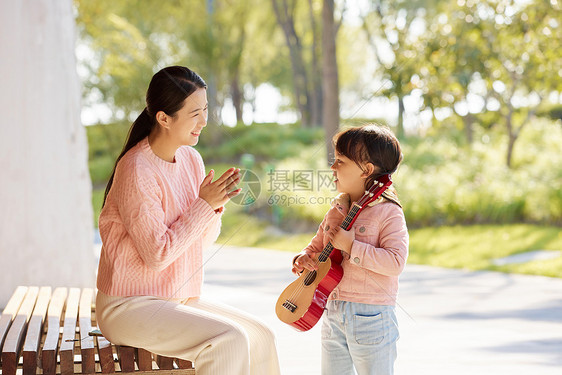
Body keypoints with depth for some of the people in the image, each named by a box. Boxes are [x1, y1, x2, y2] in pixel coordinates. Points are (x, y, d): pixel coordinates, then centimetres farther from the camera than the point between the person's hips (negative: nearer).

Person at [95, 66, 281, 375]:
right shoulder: (137, 170, -20)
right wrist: (204, 205, -18)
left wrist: (216, 205, -11)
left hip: (180, 299, 8)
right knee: (229, 340, -23)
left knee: (261, 337, -4)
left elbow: (203, 239, 10)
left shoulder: (191, 159, 4)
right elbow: (157, 254, -22)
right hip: (130, 306, -8)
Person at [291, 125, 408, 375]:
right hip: (333, 312, 7)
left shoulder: (388, 213, -13)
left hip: (370, 316, -7)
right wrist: (305, 257, -3)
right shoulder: (336, 209, 9)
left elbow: (395, 262, -22)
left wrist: (351, 246, -24)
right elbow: (318, 243, 19)